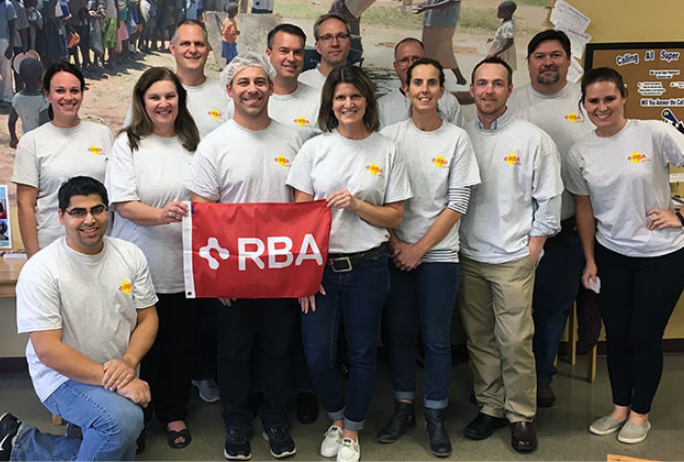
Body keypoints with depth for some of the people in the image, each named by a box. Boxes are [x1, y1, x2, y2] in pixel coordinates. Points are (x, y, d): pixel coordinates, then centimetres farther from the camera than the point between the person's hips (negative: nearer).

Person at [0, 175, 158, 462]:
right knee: (125, 419, -33)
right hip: (64, 375, -6)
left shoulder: (131, 255, -1)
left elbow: (147, 318, 2)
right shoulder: (40, 269, -15)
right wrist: (114, 380, -27)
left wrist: (128, 362, -19)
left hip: (118, 373, 7)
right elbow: (47, 350, -20)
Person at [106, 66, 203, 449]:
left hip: (186, 269, 3)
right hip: (140, 271, -3)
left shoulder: (194, 144, 7)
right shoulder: (128, 144, -2)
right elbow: (123, 203, -11)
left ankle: (174, 414, 31)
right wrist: (161, 215, -28)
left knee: (181, 345, 13)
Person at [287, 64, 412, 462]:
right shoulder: (315, 148, 2)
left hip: (367, 266, 0)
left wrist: (355, 205, -15)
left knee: (363, 353, 9)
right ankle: (337, 417, 31)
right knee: (317, 354, 1)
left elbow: (394, 217, 2)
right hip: (320, 265, 1)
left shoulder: (386, 151, 2)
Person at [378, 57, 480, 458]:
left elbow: (457, 204, -5)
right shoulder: (389, 136, 2)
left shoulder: (457, 139, -1)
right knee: (399, 333, 10)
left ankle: (436, 414, 20)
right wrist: (396, 244, -7)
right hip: (396, 252, 2)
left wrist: (419, 249, -8)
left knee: (437, 338, 4)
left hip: (439, 253, -1)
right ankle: (404, 407, 26)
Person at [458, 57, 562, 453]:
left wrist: (533, 245, -5)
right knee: (479, 338, 11)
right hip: (468, 256, 4)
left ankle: (521, 415, 14)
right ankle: (490, 407, 25)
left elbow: (548, 198, -1)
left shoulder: (533, 138, -2)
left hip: (513, 258, -3)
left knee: (515, 341, -2)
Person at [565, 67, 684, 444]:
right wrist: (590, 260, 8)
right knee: (616, 334, 11)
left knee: (645, 336, 5)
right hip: (611, 255, 3)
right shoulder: (579, 153, -1)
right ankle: (619, 407, 32)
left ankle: (640, 413, 26)